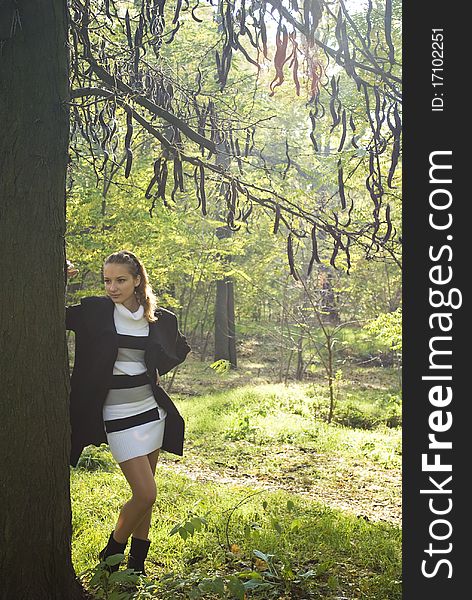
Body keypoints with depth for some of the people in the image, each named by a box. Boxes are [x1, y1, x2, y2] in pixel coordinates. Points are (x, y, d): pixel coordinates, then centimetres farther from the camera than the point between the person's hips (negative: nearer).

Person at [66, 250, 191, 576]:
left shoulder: (160, 319, 1)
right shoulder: (95, 311, -7)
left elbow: (181, 348, 19)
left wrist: (156, 370, 6)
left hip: (152, 409, 4)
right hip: (118, 414, -4)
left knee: (144, 494, 12)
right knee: (146, 493, -9)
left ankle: (138, 563, 28)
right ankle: (111, 555, 14)